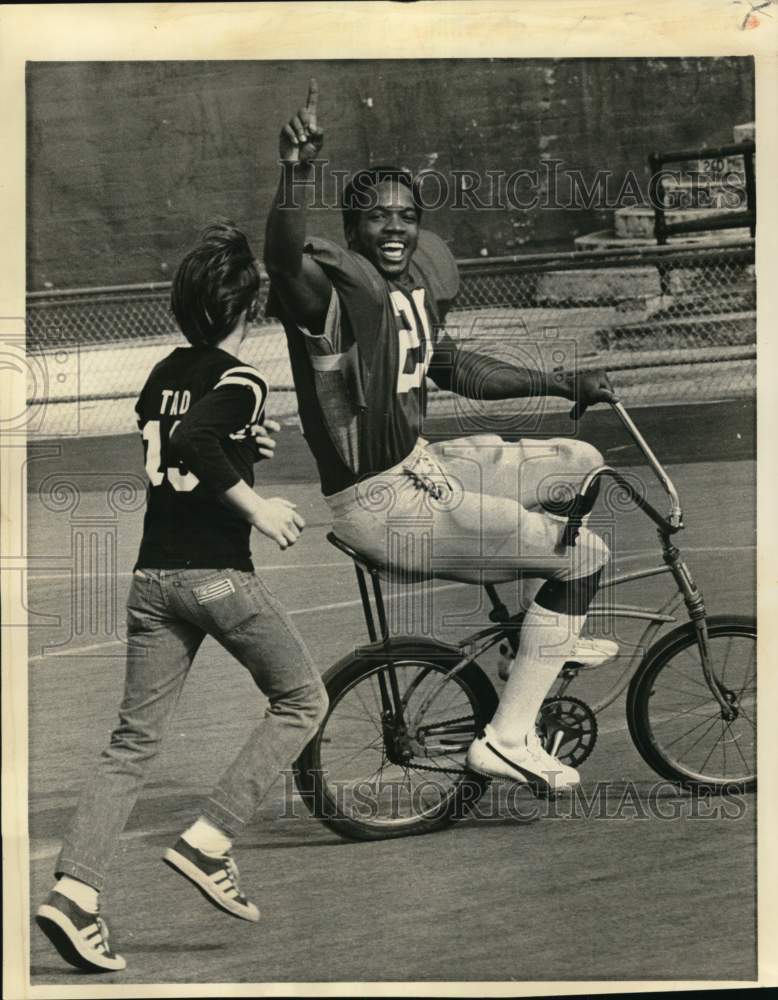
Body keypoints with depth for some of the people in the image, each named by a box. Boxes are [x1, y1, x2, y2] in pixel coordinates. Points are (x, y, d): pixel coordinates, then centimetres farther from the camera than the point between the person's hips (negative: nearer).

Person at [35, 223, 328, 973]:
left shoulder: (164, 374, 13)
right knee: (301, 700, 12)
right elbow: (194, 442, -27)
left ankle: (74, 891, -4)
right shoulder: (239, 380, -9)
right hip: (217, 574, -7)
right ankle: (208, 842, 4)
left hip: (151, 575, 7)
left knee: (134, 741, 8)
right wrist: (256, 506, -18)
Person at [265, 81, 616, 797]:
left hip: (421, 464, 9)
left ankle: (553, 630, 38)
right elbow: (284, 258, -45)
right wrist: (297, 174, -63)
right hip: (378, 503, -9)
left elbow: (453, 368, 21)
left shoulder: (421, 280, 6)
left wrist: (562, 383, 19)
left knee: (582, 463, 21)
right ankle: (508, 741, -3)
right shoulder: (337, 287, -21)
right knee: (585, 555, -8)